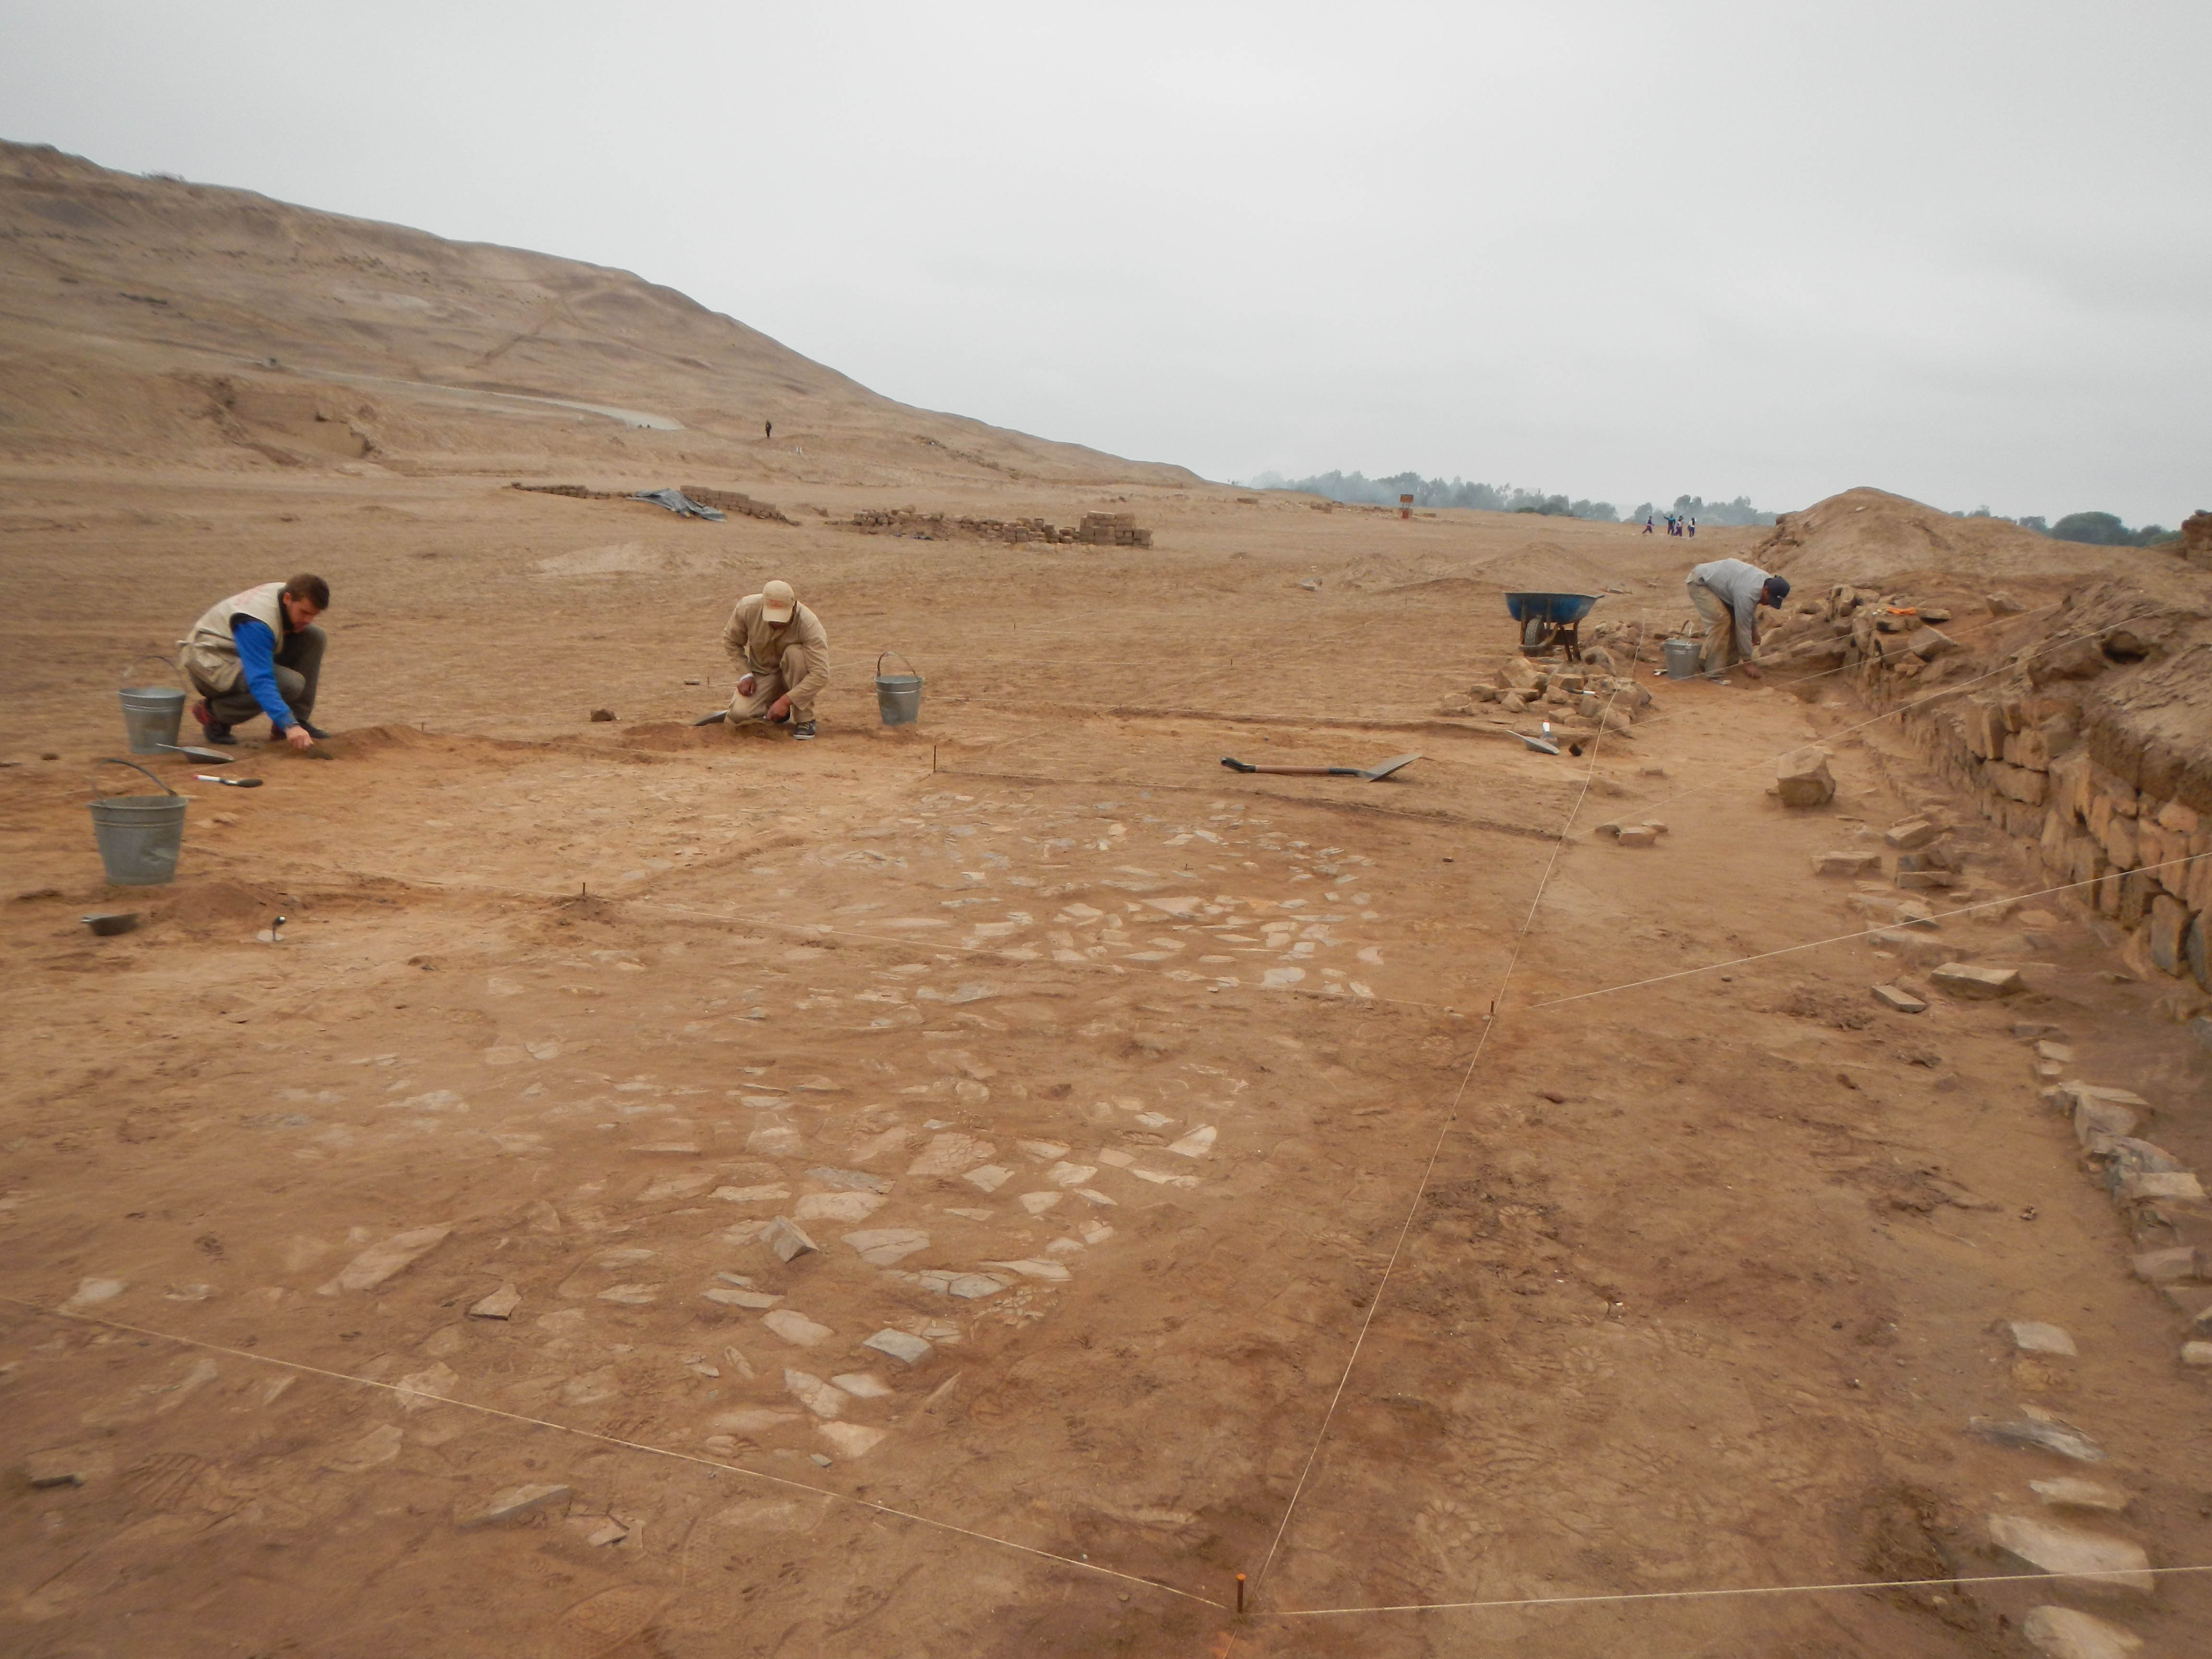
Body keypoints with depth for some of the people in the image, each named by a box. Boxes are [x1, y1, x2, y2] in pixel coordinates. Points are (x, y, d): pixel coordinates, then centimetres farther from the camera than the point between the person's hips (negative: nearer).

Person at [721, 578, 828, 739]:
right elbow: (730, 640, -1)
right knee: (739, 714, -23)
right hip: (761, 673, 2)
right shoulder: (747, 608, -21)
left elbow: (821, 674, -35)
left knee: (795, 653, -36)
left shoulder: (809, 624, -31)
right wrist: (745, 675, -12)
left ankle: (805, 719, -21)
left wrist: (786, 701, -38)